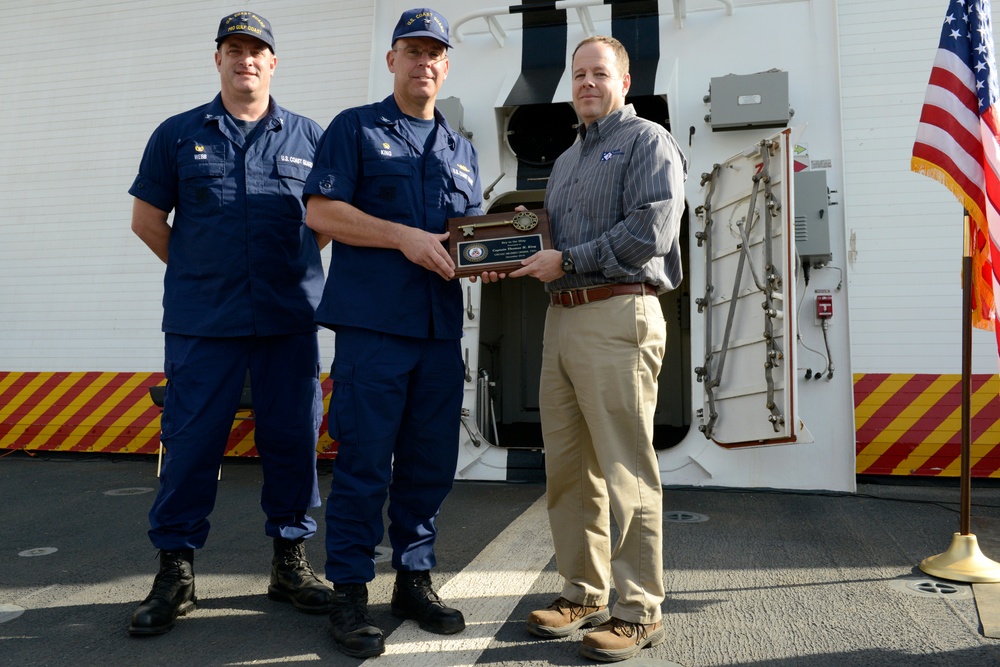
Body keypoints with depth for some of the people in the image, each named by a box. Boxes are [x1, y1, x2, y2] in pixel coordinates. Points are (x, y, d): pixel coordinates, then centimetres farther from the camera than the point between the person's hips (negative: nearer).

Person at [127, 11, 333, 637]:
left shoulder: (308, 136, 11)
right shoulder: (178, 134, 10)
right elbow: (147, 218, 14)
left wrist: (294, 264, 8)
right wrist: (198, 271, 10)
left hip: (290, 320, 1)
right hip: (202, 322, 0)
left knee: (294, 439, 5)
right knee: (190, 442, 2)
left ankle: (291, 561, 21)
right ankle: (176, 572, 17)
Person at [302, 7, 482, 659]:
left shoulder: (462, 148, 22)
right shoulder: (355, 128, 7)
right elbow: (322, 211, -4)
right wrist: (405, 237, -14)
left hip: (442, 327, 5)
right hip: (372, 322, -5)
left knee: (430, 463, 9)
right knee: (363, 463, -2)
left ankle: (415, 579, 25)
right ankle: (351, 592, 13)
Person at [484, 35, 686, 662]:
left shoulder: (647, 141, 3)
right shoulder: (566, 160, 27)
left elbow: (651, 231, -12)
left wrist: (567, 261, -10)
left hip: (618, 318, -8)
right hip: (561, 317, 8)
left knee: (625, 473, -5)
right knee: (567, 468, 9)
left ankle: (640, 611, 8)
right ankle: (583, 594, 21)